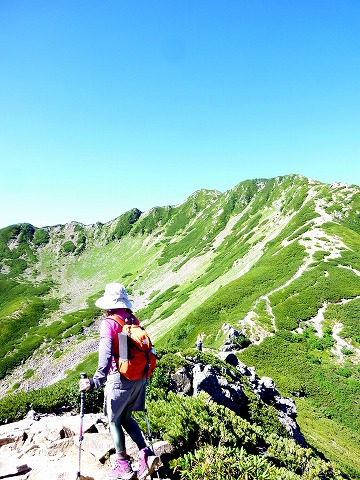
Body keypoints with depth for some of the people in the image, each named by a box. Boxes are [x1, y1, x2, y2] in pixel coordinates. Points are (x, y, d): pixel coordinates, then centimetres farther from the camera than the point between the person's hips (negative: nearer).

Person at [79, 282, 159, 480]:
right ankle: (146, 454, 13)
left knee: (114, 421, 17)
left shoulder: (108, 323, -15)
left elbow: (106, 355, -26)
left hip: (120, 379, -6)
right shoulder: (134, 320, 3)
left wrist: (95, 382, -30)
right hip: (140, 378, 6)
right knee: (126, 418, 24)